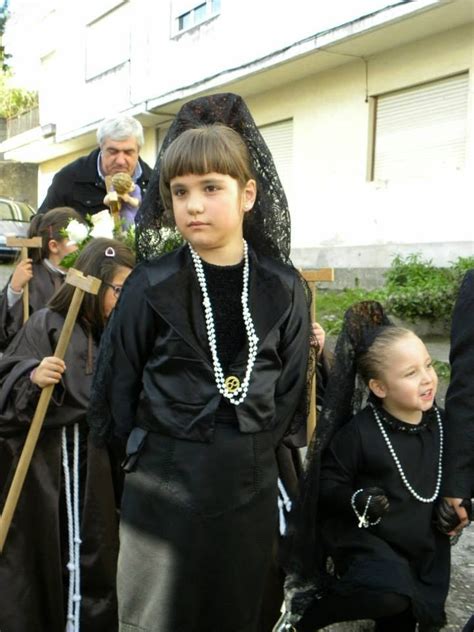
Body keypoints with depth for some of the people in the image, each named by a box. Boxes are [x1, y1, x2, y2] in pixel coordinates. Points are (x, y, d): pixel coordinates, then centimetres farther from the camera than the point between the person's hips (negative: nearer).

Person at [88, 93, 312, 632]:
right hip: (162, 489, -2)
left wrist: (254, 450, 7)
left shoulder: (284, 288, -3)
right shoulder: (152, 285, -9)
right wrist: (145, 448, 4)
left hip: (251, 486, 2)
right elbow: (117, 382, -1)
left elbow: (291, 388, 5)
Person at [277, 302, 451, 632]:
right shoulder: (360, 432, -20)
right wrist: (356, 501, -28)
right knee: (391, 593, -32)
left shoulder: (439, 422, -2)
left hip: (423, 543, 6)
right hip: (366, 537, -6)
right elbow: (328, 484, -13)